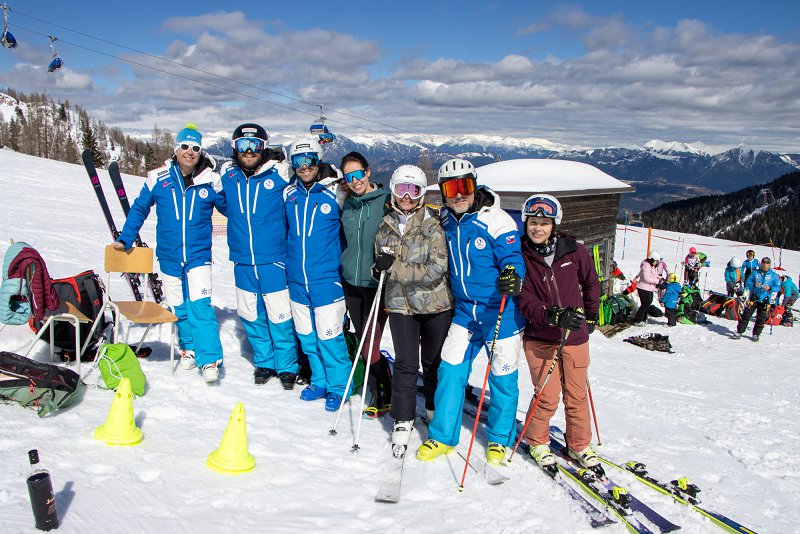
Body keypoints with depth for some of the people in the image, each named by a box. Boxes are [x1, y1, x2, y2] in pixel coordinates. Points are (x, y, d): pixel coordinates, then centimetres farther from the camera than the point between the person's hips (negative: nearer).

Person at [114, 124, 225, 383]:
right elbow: (139, 208, 11)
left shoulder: (210, 181, -4)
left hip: (199, 255, -2)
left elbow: (229, 208, 11)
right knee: (179, 308, 11)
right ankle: (189, 348, 31)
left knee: (200, 306, -14)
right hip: (168, 256, 2)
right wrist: (125, 239, 10)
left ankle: (210, 360, -12)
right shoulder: (159, 178, -2)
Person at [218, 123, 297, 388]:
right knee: (251, 315, 13)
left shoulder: (279, 174, -7)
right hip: (242, 260, 4)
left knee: (279, 316, 1)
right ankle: (264, 361, 31)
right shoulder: (227, 174, 4)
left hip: (274, 259, -4)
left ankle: (287, 365, 19)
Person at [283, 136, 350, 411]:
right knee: (306, 334, 14)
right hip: (297, 278, 5)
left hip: (327, 278, -5)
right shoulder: (289, 194, 6)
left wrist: (341, 262, 3)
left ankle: (338, 386, 16)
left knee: (329, 335, -4)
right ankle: (320, 381, 32)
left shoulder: (335, 192, -6)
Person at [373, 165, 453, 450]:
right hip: (400, 303, 2)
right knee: (405, 364, -1)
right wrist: (382, 266, -4)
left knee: (433, 362, 12)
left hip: (436, 303, -2)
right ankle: (402, 420, 12)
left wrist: (394, 267, -20)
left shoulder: (433, 224, -11)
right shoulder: (387, 225, 4)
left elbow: (436, 269, -19)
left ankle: (435, 410, 34)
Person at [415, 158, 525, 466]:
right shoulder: (445, 221, 2)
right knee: (450, 369, 4)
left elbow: (512, 259, -17)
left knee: (502, 377, 7)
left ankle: (500, 438, 27)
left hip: (501, 310, -4)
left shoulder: (496, 221, -16)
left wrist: (513, 277, -37)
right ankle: (442, 437, 19)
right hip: (464, 309, 5)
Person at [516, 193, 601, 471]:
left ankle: (579, 445, 32)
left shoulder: (574, 251, -3)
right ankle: (537, 443, 22)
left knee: (576, 395, 10)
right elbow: (526, 303, -14)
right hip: (539, 337, -2)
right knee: (548, 396, -4)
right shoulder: (521, 257, -8)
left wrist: (590, 316, 16)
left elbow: (591, 283, 14)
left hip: (575, 336, 2)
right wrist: (555, 316, -29)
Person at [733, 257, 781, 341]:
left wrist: (770, 288, -20)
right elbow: (747, 283, 6)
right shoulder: (755, 273, 6)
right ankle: (739, 332, 9)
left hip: (765, 300, 0)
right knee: (746, 316, 1)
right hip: (753, 298, 1)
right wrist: (754, 285, -15)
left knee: (761, 319, 4)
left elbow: (778, 287, 0)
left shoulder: (774, 275, 3)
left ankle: (756, 334, 19)